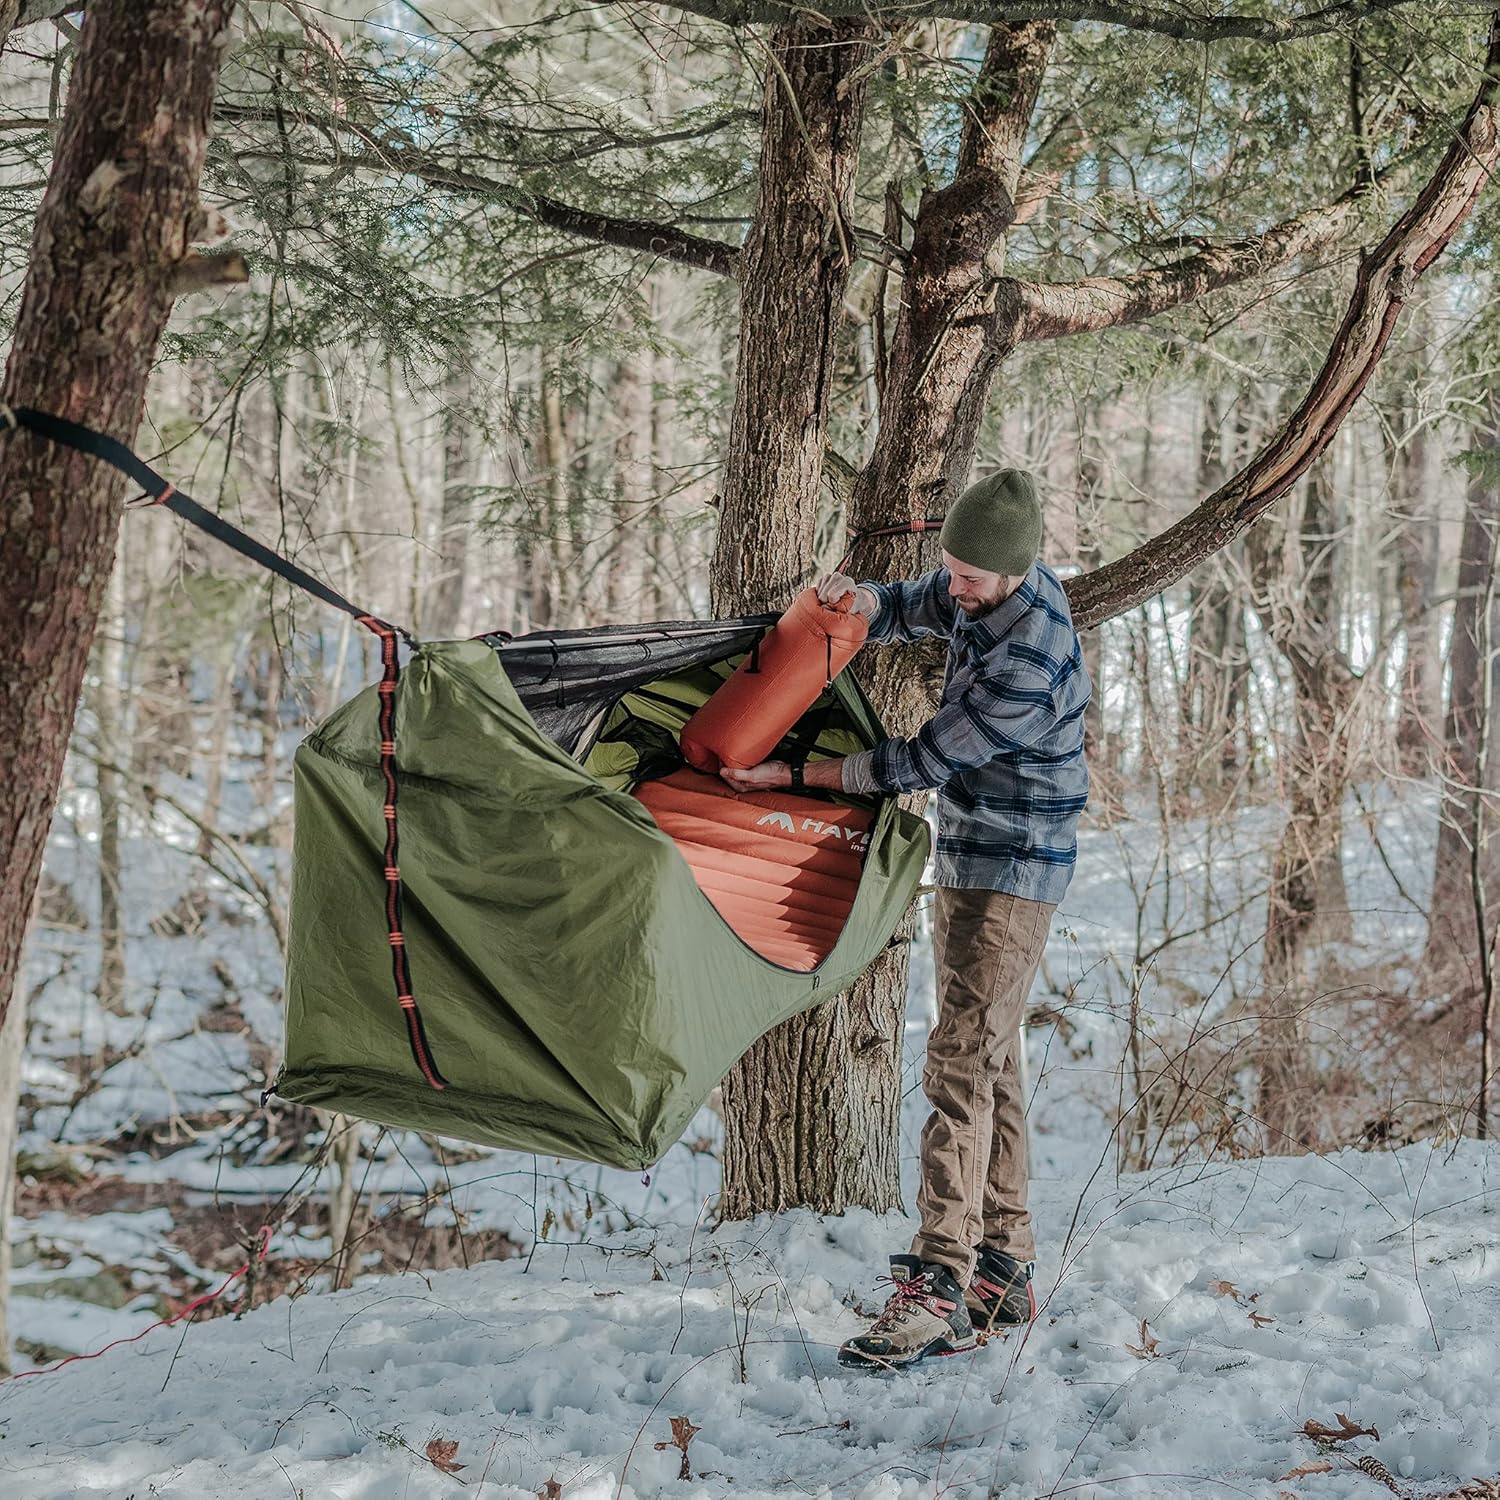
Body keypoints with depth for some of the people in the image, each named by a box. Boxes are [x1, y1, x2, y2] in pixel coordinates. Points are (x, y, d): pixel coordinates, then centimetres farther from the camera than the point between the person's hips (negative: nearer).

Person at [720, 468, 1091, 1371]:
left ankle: (938, 1293, -17)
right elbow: (906, 612, 17)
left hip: (1011, 874, -10)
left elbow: (922, 762, -22)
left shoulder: (1028, 669, -29)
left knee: (961, 1067, -15)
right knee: (991, 1061, 14)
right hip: (972, 858, 10)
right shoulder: (986, 589, 0)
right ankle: (1005, 1268, 22)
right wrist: (860, 601, -9)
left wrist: (791, 777, -15)